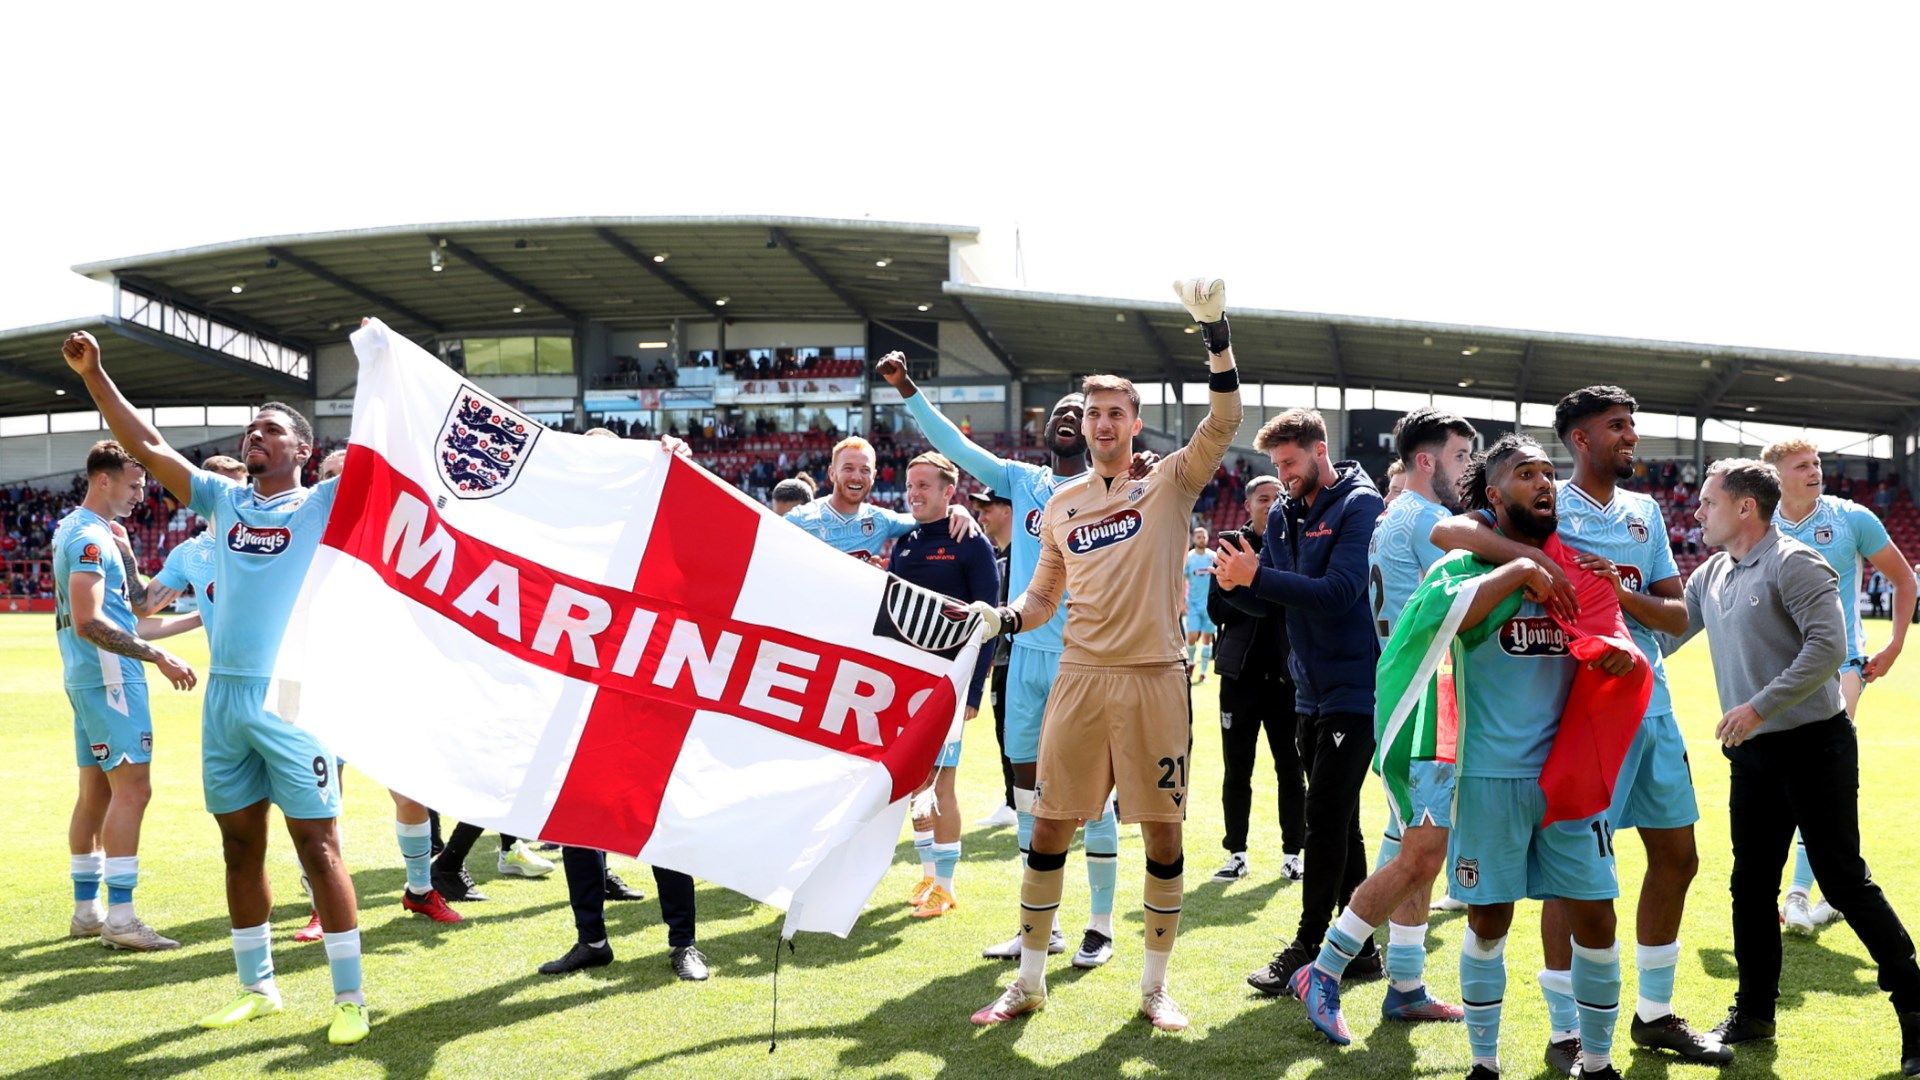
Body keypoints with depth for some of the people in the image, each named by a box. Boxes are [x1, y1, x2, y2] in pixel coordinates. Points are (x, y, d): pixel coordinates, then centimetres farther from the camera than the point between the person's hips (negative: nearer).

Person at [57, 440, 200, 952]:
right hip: (110, 677, -10)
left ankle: (87, 909, 20)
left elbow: (127, 612, 21)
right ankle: (119, 917, -13)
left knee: (96, 790, 13)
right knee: (132, 787, -11)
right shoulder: (91, 537, -14)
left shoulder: (77, 532, 18)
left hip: (89, 678, 10)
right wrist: (158, 656, -23)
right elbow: (89, 623, -23)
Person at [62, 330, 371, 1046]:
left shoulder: (324, 505, 1)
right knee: (240, 847, 12)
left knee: (318, 845, -4)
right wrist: (94, 375, 11)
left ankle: (349, 997, 2)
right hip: (224, 696, 5)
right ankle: (257, 988, 24)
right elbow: (146, 445, 15)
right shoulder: (225, 501, 14)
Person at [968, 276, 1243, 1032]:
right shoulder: (1061, 503, 13)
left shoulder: (1170, 480, 2)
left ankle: (1155, 985, 18)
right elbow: (1043, 597, 18)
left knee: (1162, 831, 4)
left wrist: (1215, 328, -24)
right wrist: (999, 620, -3)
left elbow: (1224, 423, -15)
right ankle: (1030, 978, 18)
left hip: (1154, 678, -3)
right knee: (1049, 828, 4)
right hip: (1080, 677, 3)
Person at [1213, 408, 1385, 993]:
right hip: (1312, 689, 8)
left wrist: (1258, 575, -25)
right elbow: (1270, 603, 10)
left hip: (1354, 687, -8)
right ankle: (1359, 945, 22)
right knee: (1338, 821, 13)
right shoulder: (1284, 514, 10)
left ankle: (1308, 949, 1)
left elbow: (1339, 593, -24)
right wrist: (1236, 583, -11)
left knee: (1326, 818, -6)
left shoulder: (1358, 507, -12)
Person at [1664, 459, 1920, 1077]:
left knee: (1843, 880, -3)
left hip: (1814, 745, -7)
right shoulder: (1709, 578, 10)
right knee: (1751, 886, 11)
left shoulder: (1793, 564, -13)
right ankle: (1754, 1013, 23)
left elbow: (1827, 648, -23)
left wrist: (1758, 707, -24)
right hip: (1753, 755, 7)